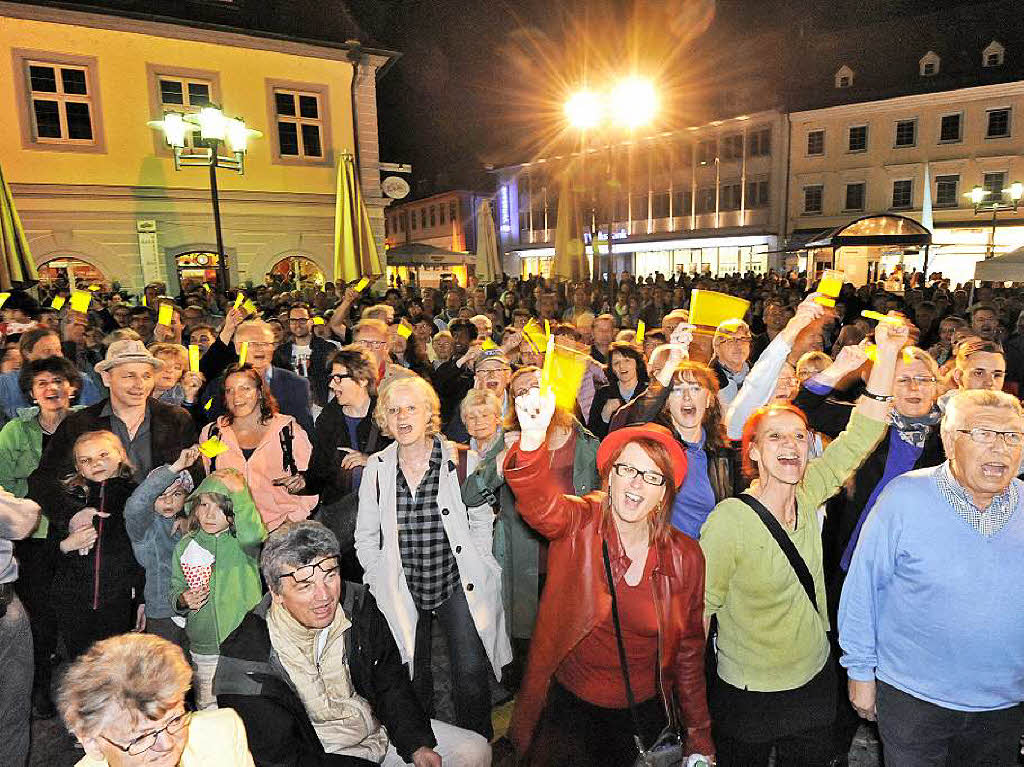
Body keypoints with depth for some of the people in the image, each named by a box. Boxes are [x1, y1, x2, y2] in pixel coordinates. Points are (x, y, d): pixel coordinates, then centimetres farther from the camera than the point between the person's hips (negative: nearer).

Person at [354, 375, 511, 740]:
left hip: (456, 584, -2)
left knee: (471, 672, -6)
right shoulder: (376, 467, 1)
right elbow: (365, 536, 8)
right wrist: (381, 579, 1)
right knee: (412, 678, 10)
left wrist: (474, 571, -4)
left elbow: (482, 522, 1)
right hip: (402, 588, 2)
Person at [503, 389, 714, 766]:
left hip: (644, 712, 2)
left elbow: (689, 650, 1)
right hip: (569, 705, -1)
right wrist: (533, 437, -60)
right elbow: (539, 501, -41)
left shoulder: (685, 557, -10)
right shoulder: (580, 525, -17)